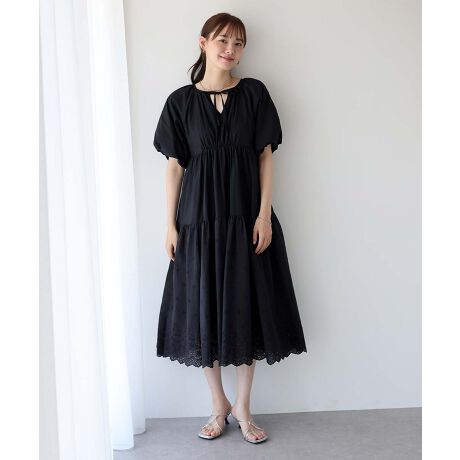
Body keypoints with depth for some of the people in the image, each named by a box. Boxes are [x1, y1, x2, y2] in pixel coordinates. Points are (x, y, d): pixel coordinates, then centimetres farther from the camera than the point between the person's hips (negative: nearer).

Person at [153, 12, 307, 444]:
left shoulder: (254, 93, 4)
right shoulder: (181, 101, 3)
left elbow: (266, 156, 1)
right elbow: (174, 166, 3)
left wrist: (264, 214, -7)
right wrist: (171, 224, 0)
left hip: (246, 216, 0)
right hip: (199, 217, 0)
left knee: (247, 306, 5)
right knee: (203, 307, 5)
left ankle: (242, 406, 22)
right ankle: (219, 404, 25)